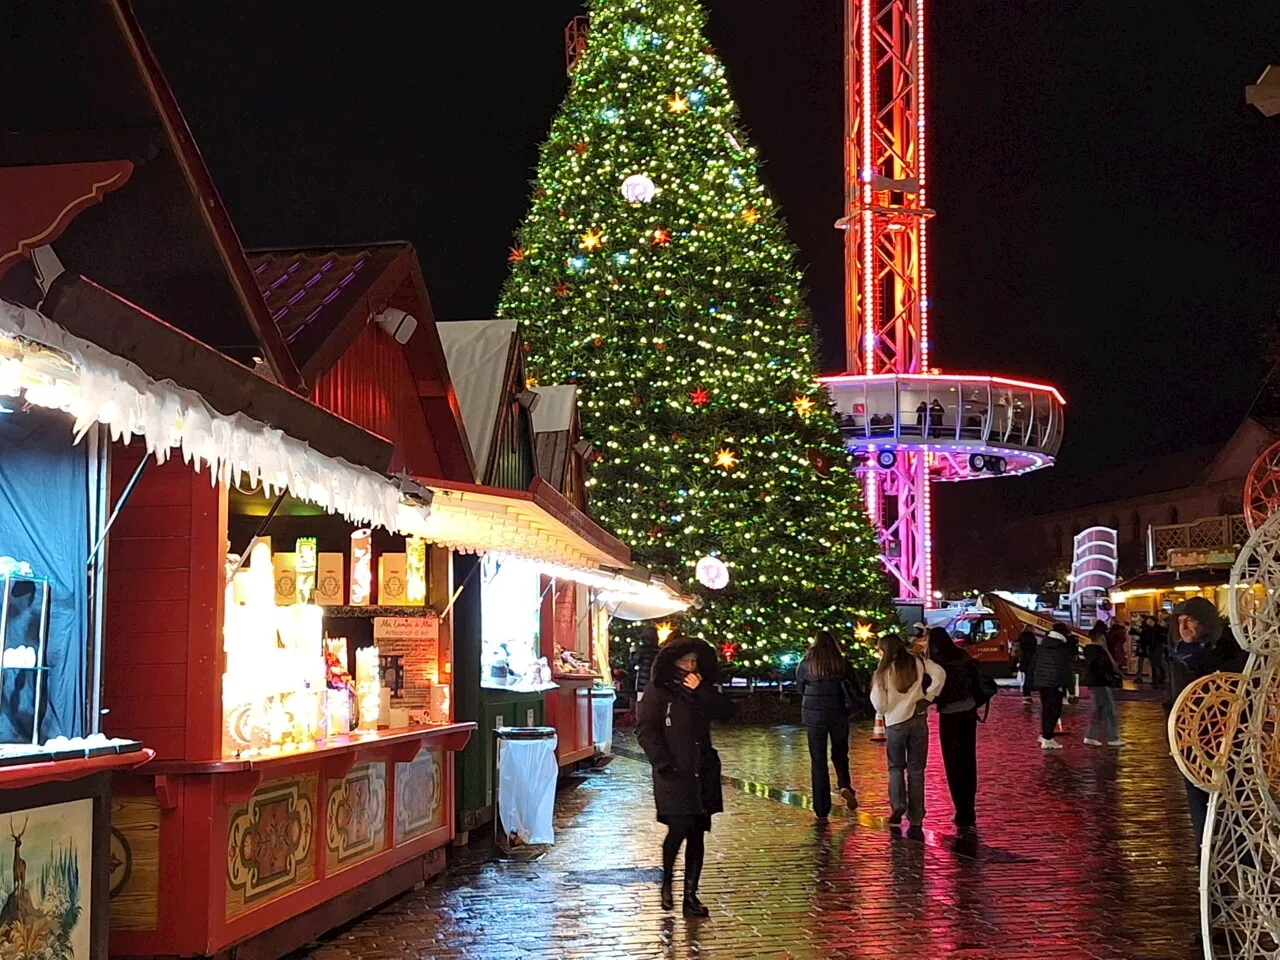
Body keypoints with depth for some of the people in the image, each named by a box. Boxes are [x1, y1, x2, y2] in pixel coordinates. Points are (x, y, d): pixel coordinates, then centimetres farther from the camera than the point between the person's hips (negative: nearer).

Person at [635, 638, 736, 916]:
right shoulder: (658, 691, -1)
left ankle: (691, 894, 10)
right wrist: (664, 763, -14)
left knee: (698, 833, 4)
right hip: (674, 773, -5)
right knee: (679, 827, -14)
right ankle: (667, 879, 13)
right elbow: (645, 730, -6)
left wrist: (701, 691, -11)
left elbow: (726, 711, 1)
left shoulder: (702, 690, 15)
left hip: (702, 773, 5)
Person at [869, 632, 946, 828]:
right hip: (918, 721, 2)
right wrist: (929, 697, -5)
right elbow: (939, 674, -14)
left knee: (896, 766, 15)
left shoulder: (883, 672, -9)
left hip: (895, 724, -2)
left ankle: (897, 804, -6)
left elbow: (880, 705, -6)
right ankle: (916, 815, 11)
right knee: (916, 769, 10)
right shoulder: (917, 662, -3)